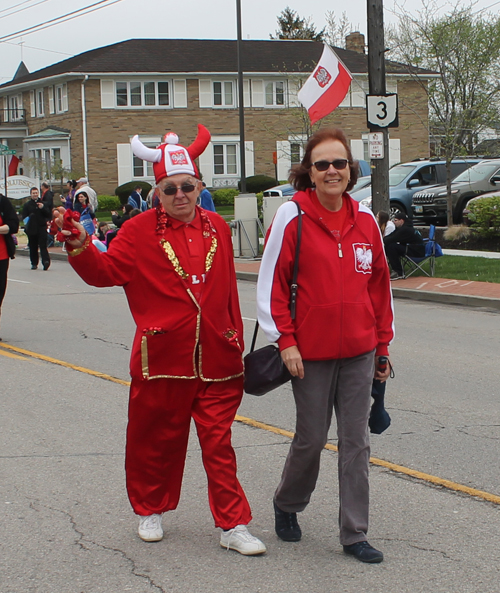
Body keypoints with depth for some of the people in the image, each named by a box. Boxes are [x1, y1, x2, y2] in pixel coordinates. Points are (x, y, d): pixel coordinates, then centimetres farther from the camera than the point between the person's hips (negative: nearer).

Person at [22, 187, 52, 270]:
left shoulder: (44, 204, 10)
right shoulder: (27, 205, 8)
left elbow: (49, 215, 4)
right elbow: (24, 217, 5)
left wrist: (43, 208, -11)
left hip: (42, 227, -1)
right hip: (31, 229, 1)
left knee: (43, 245, -11)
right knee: (33, 247, 6)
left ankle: (46, 261, -22)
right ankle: (34, 263, 15)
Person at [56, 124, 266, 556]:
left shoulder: (217, 228, 10)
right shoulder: (140, 231, -1)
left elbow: (228, 290, 14)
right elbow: (106, 272, -10)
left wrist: (237, 340, 15)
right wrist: (80, 246, -28)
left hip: (216, 358, 2)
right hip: (163, 357, -2)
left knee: (219, 443, 2)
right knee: (156, 439, 11)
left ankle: (233, 526, 8)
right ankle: (150, 510, 32)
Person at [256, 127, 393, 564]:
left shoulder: (365, 220, 4)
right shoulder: (292, 216, -7)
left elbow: (380, 285, 11)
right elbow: (271, 283, -6)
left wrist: (382, 345, 12)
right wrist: (285, 341, -10)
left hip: (359, 352, 3)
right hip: (311, 352, -3)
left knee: (356, 442, 6)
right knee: (311, 438, 7)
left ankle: (355, 534, 15)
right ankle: (287, 505, 35)